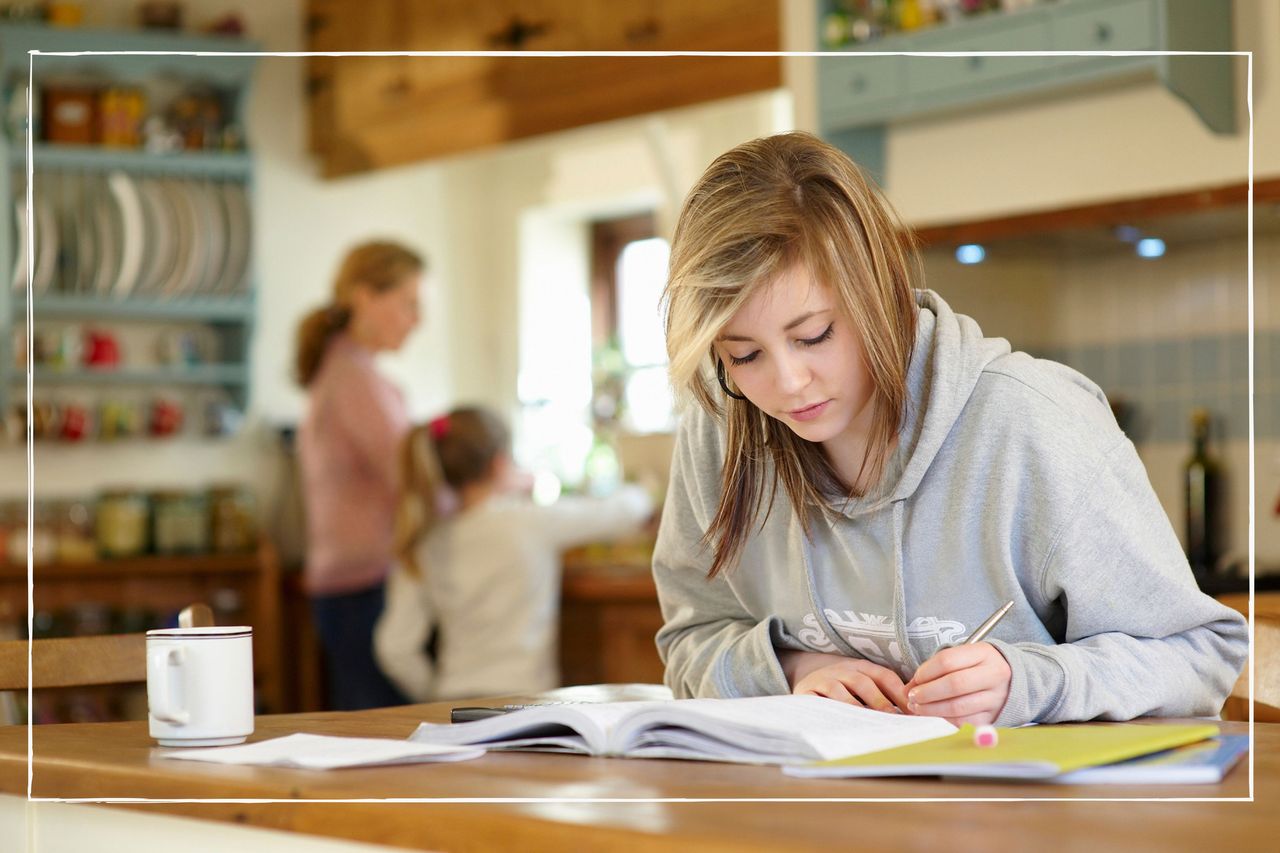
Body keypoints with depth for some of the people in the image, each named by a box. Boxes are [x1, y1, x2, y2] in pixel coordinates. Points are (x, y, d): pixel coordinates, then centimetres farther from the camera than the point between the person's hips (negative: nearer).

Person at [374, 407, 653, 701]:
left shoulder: (425, 546, 4)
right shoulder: (534, 522, -5)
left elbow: (395, 647, 0)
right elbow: (623, 511, 10)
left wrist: (436, 699, 16)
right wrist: (637, 494, 33)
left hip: (451, 700, 4)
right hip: (520, 700, -4)